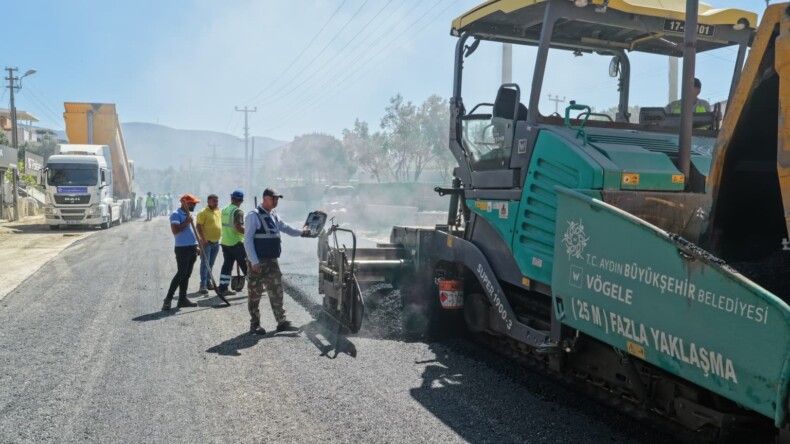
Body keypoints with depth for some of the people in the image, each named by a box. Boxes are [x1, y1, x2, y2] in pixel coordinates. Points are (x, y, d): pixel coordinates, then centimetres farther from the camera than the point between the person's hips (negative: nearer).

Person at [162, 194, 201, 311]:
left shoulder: (188, 214, 18)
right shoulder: (176, 214, -10)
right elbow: (175, 230, -22)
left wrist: (196, 247, 22)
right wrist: (187, 221, -19)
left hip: (192, 248, 9)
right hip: (182, 248, -9)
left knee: (187, 274, 10)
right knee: (181, 273, -11)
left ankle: (182, 299, 15)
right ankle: (168, 299, -7)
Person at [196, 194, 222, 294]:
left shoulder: (219, 211, 12)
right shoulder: (203, 212, -11)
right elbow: (198, 226, -16)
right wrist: (203, 239, -24)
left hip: (216, 242, 7)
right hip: (206, 242, -7)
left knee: (211, 264, 14)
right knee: (205, 263, -7)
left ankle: (208, 282, 23)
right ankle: (203, 285, -6)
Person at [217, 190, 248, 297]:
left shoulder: (224, 210, 10)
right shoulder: (238, 211, -15)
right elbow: (239, 227, -26)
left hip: (225, 242, 7)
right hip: (236, 243, -7)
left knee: (227, 264, 11)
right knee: (245, 265, 0)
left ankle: (223, 288, 10)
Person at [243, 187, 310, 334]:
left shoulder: (274, 216, 13)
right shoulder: (253, 216, -11)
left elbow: (286, 228, 19)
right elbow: (248, 240, -14)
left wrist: (301, 232, 3)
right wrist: (254, 261, -19)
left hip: (272, 261, 7)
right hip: (257, 262, -7)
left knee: (276, 292, 7)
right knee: (255, 294, 2)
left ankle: (281, 321, 13)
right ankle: (254, 324, 13)